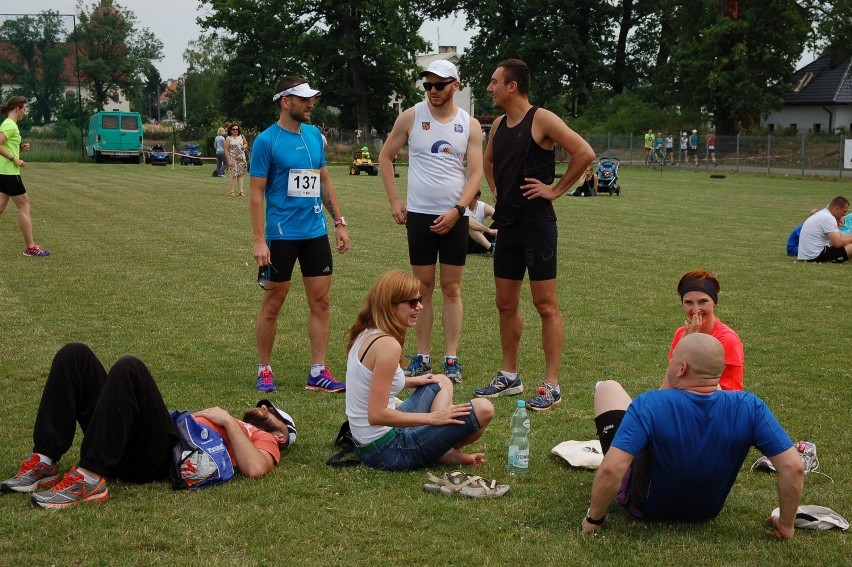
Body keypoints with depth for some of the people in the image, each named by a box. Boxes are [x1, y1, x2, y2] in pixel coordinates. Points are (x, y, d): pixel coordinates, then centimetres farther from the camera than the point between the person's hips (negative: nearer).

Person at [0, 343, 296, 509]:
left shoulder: (265, 440, 20)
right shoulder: (225, 424, 40)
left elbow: (254, 468, -8)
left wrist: (229, 421, 1)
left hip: (161, 456, -7)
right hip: (126, 449, 8)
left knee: (129, 368, -31)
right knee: (75, 356, -5)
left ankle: (90, 480, -34)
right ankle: (45, 464, -15)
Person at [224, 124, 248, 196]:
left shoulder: (241, 136, 8)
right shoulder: (228, 138, -3)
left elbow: (246, 144, 22)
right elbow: (226, 150, -5)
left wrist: (244, 147, -4)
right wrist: (229, 160, -12)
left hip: (241, 158, 3)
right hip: (233, 159, -3)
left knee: (240, 174, 3)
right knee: (234, 175, -8)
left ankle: (241, 191, 4)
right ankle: (231, 191, 0)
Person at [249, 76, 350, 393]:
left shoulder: (314, 135, 9)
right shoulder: (266, 141, -9)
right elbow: (257, 193, -9)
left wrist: (339, 222, 12)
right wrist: (259, 241, -15)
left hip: (316, 232, 6)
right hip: (281, 235, -5)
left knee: (321, 301, 3)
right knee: (273, 303, 4)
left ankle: (318, 373, 10)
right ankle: (264, 370, 18)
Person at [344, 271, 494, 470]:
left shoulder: (365, 334, 6)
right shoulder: (388, 345, -23)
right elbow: (377, 415, -25)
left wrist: (410, 381, 24)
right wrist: (431, 417, -17)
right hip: (386, 451, -10)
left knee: (442, 382, 28)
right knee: (483, 409, -14)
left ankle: (446, 452, 10)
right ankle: (448, 453, 11)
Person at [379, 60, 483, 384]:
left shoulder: (470, 125, 2)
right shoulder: (412, 117, 1)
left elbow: (475, 172, -2)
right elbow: (385, 156, 9)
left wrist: (457, 210, -15)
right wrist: (394, 201, 1)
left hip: (454, 217, 0)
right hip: (419, 215, 0)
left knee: (452, 288, 3)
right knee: (423, 287, 5)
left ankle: (451, 358, 7)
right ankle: (422, 357, 12)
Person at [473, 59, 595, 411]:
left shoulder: (542, 120, -11)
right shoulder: (499, 125, 12)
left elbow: (584, 153, -18)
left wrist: (556, 190, -13)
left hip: (536, 223, -8)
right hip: (507, 224, 8)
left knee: (546, 305, -3)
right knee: (506, 304, 13)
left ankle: (551, 385, 1)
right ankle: (509, 376, 25)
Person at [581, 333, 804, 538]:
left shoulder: (648, 405, -36)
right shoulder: (749, 407, -27)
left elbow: (610, 470, -42)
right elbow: (793, 468, -28)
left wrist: (593, 519, -25)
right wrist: (785, 525, -12)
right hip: (706, 511, 3)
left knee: (608, 388, 12)